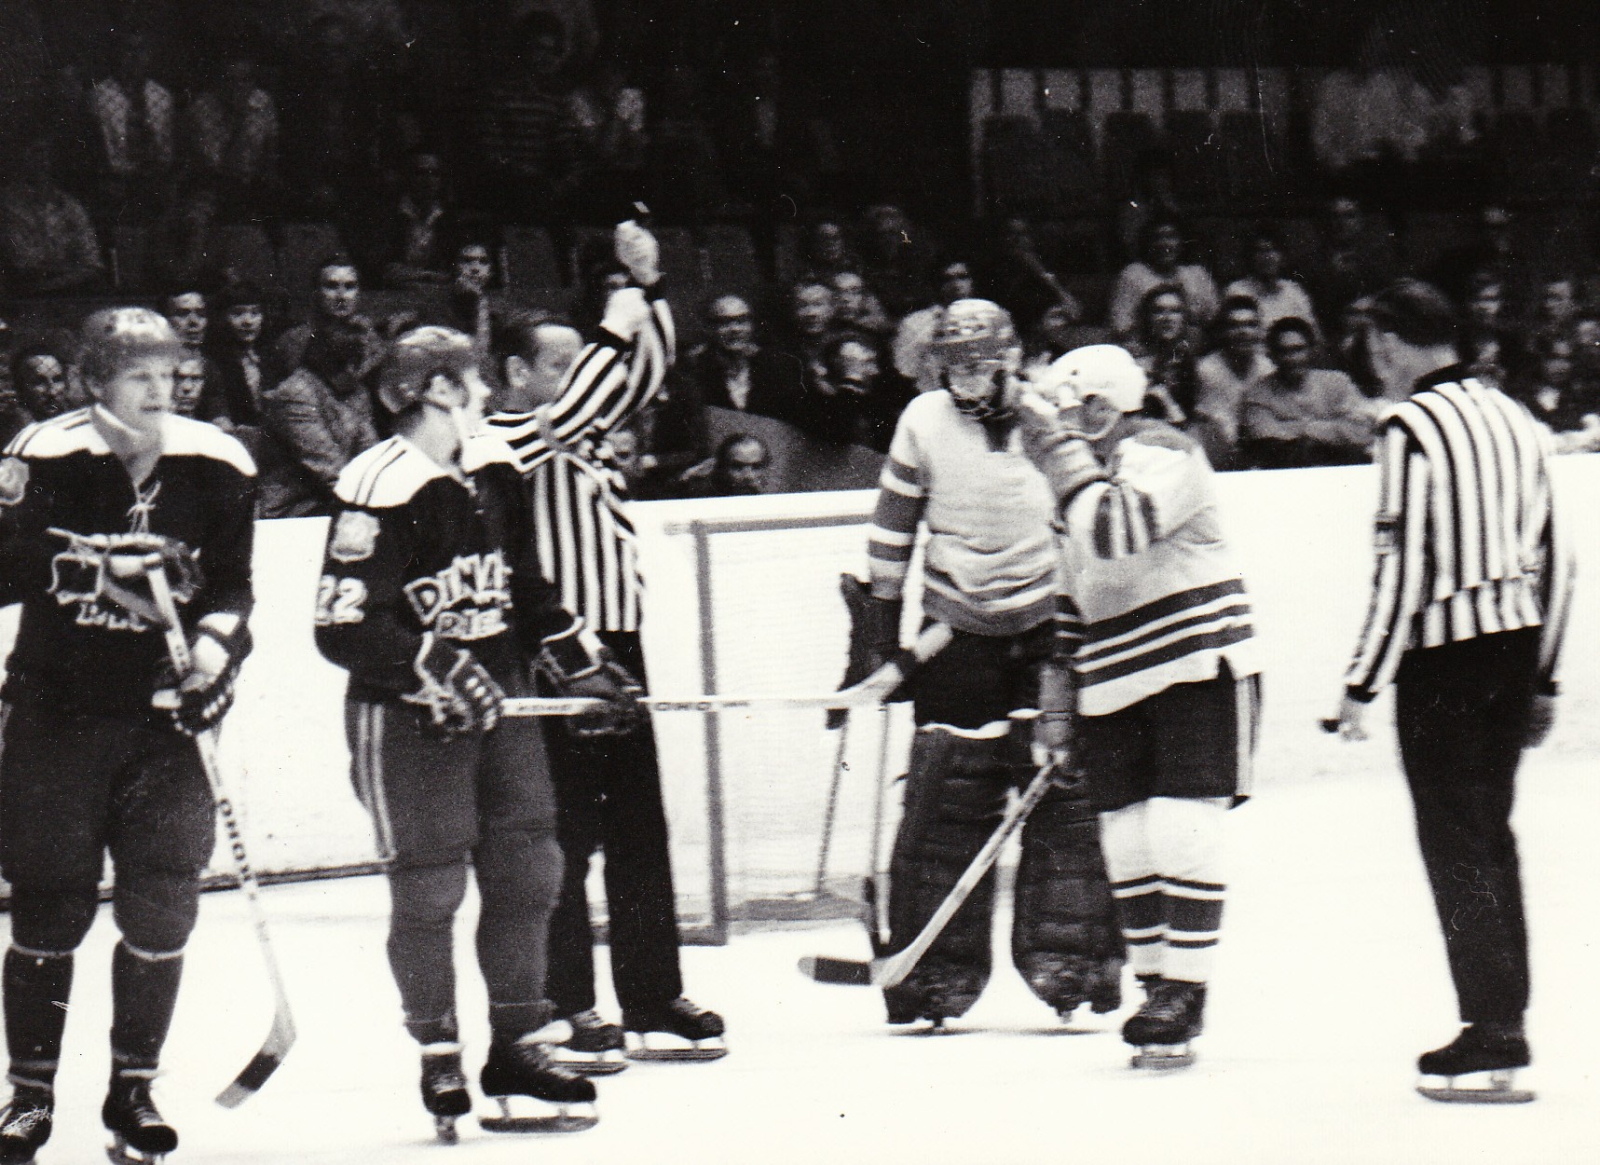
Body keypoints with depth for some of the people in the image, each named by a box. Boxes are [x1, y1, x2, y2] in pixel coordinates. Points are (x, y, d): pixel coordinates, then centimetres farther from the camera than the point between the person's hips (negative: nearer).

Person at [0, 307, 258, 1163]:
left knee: (163, 899, -5)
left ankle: (133, 1090, 10)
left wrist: (218, 639, -12)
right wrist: (93, 571, -23)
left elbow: (232, 581, 6)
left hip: (159, 710, 2)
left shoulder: (215, 466, 0)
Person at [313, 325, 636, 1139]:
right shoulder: (380, 491, -18)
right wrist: (434, 669, -25)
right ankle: (439, 1063, 12)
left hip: (496, 701, 7)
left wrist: (576, 661, 16)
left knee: (529, 870, 6)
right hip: (404, 719, -7)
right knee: (429, 888, -2)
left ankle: (517, 1048, 18)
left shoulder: (494, 472, 8)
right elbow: (343, 624, -21)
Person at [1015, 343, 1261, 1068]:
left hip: (1198, 670, -8)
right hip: (1114, 688, 8)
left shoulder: (1161, 457, -12)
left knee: (1182, 834, -12)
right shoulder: (1080, 484, 15)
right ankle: (1155, 988, 14)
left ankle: (1183, 993, -8)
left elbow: (1118, 531, -30)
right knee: (1128, 844, 6)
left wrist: (1062, 456, -21)